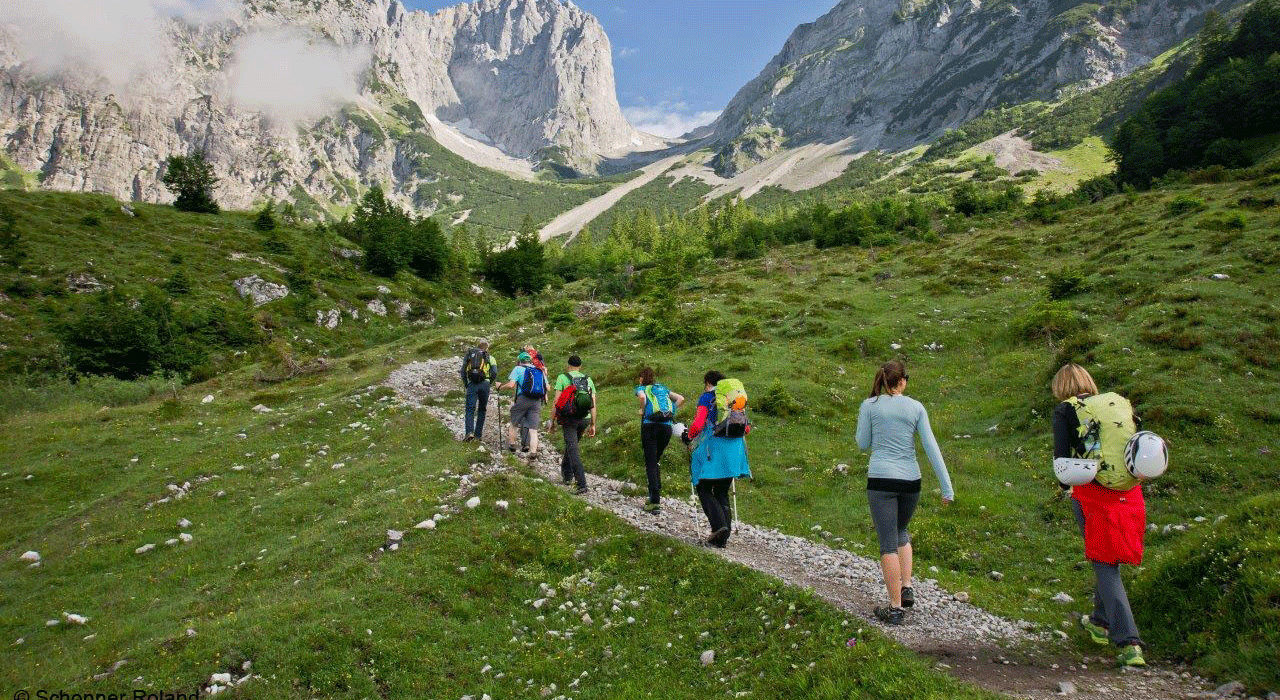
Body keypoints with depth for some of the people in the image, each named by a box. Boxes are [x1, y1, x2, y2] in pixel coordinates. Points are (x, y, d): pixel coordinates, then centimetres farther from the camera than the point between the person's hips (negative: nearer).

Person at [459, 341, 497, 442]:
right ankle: (478, 434, 12)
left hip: (472, 384, 0)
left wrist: (465, 385, 15)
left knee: (470, 410, -1)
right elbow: (494, 372, -3)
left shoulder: (469, 355, 15)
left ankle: (469, 432, -21)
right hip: (484, 384, 0)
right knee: (482, 409, 13)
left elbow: (463, 371, 8)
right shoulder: (489, 357, 10)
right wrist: (490, 384, 10)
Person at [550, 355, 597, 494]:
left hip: (569, 418, -4)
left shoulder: (562, 378, 1)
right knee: (572, 445, 25)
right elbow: (593, 404, 9)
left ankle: (582, 485, -14)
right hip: (584, 419, 4)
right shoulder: (588, 380, 11)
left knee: (573, 450, -6)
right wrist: (593, 425, 13)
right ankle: (566, 474, 38)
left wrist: (553, 420, 4)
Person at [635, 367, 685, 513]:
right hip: (667, 427, 5)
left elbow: (642, 397, -15)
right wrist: (671, 413, 14)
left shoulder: (641, 388, 10)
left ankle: (655, 502, -10)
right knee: (655, 462, 19)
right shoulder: (663, 388, 23)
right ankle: (656, 496, 18)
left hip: (650, 425, -5)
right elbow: (681, 399, 13)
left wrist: (642, 410, 1)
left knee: (650, 464, -3)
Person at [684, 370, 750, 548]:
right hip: (734, 449, 6)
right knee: (722, 493, 13)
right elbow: (745, 428, 13)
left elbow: (698, 424, -13)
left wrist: (689, 437, 4)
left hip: (712, 449, -5)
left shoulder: (706, 398, -2)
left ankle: (719, 525, -17)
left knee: (704, 490, 5)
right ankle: (722, 538, 9)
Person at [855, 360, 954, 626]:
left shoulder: (870, 406, 0)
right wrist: (947, 487, 1)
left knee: (888, 544, 0)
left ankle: (896, 608, 0)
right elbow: (931, 448, 0)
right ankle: (906, 589, 17)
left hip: (881, 480, -3)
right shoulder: (915, 407, 4)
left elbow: (863, 444, 6)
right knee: (901, 532, 26)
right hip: (910, 481, 3)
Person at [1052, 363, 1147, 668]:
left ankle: (1129, 643, -7)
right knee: (1110, 560, 21)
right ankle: (1100, 622, 38)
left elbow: (1061, 453, -9)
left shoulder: (1064, 411, -1)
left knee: (1105, 567, 1)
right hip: (1127, 493, 5)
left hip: (1091, 493, -5)